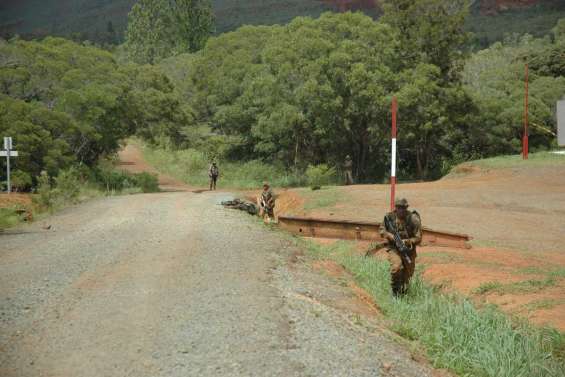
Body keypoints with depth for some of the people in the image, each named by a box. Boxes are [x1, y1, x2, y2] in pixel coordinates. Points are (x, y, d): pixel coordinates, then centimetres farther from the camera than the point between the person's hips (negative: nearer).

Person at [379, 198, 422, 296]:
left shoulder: (413, 219, -15)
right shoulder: (389, 217, -10)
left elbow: (418, 238, -13)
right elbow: (382, 230, 4)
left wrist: (406, 242, -27)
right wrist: (389, 235, -15)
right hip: (393, 248, -1)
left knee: (408, 272, 10)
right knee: (396, 266, -26)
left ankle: (403, 291, 41)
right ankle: (395, 289, -3)